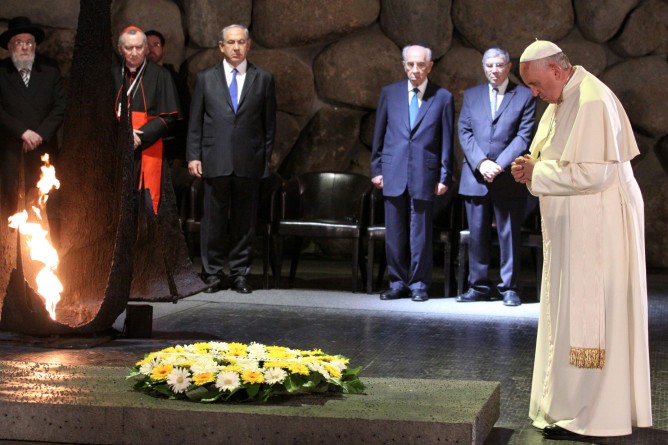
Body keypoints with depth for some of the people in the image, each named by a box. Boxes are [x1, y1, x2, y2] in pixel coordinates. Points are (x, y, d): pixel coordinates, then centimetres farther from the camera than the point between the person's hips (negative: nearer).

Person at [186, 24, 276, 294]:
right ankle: (213, 274, 11)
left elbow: (269, 123, 9)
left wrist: (266, 158, 4)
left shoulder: (263, 79, 8)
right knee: (213, 221, 2)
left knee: (245, 221, 4)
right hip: (215, 161, 0)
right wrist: (193, 156, 1)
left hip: (249, 162, 0)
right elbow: (195, 122, 8)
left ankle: (240, 274, 12)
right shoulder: (205, 78, 8)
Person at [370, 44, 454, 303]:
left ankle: (419, 284, 11)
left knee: (420, 233, 1)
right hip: (393, 173, 2)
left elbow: (447, 140, 4)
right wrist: (376, 169, 6)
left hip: (424, 175, -2)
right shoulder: (389, 93, 9)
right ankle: (397, 283, 14)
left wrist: (444, 177, 0)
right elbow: (379, 134, 12)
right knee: (394, 233, 5)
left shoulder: (443, 98, 3)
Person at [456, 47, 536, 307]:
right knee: (477, 235, 5)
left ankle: (509, 288, 7)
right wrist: (481, 163, -10)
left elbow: (524, 136, -4)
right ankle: (478, 286, 12)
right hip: (475, 177, 3)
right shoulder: (471, 95, 13)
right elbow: (464, 132, 5)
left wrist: (499, 165, -14)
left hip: (509, 179, -2)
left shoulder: (524, 96, 4)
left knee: (509, 235, 1)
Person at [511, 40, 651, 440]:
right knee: (573, 312, 14)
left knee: (585, 316, -5)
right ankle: (574, 403, 22)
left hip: (597, 227, -10)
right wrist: (534, 167, 1)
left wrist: (538, 173, -15)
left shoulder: (592, 103, -19)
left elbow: (592, 172, -25)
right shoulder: (564, 99, 12)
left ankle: (588, 415, 2)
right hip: (575, 227, 10)